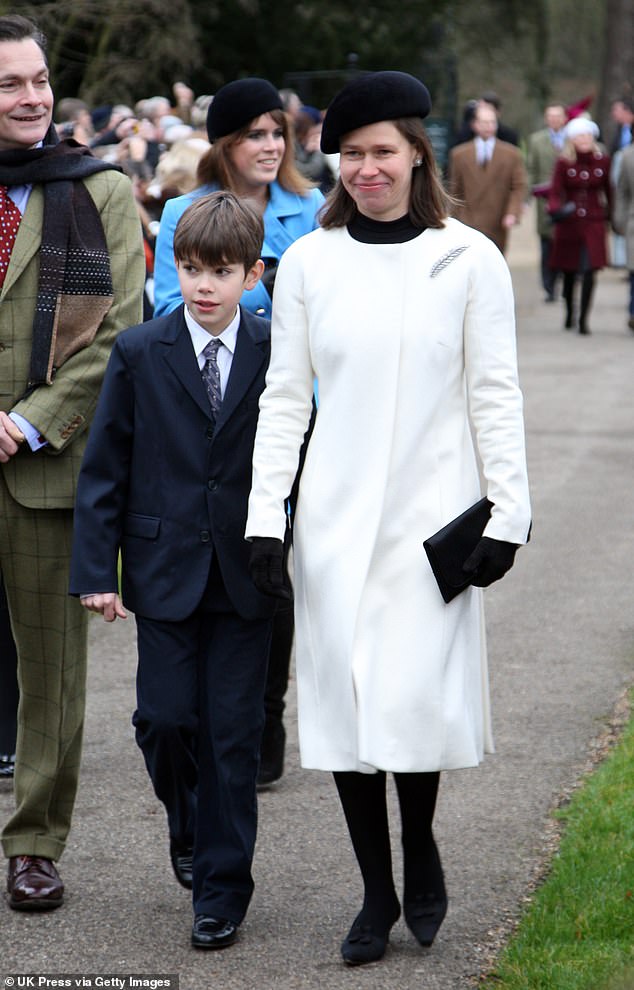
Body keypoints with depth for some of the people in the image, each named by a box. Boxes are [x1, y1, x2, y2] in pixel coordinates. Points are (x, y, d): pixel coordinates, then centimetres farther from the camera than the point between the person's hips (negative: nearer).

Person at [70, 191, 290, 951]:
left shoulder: (276, 355, -1)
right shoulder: (139, 354, -1)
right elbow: (104, 468, 1)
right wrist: (96, 570, -4)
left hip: (245, 574, 0)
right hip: (164, 568, 0)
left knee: (233, 732, 2)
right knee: (165, 718, -1)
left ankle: (221, 888, 11)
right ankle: (188, 823, 30)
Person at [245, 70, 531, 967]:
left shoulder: (469, 259, -1)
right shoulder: (308, 262, 4)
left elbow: (495, 395, 1)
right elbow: (284, 396, 6)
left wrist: (508, 513, -3)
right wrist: (264, 516, 0)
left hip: (433, 517, -2)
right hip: (335, 521, 2)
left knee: (419, 701, -9)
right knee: (344, 701, 2)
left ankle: (419, 849, 21)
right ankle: (377, 894, 16)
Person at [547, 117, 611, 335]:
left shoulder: (603, 161, 2)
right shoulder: (563, 162, -2)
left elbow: (609, 191, 11)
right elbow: (555, 192, -8)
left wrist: (611, 214, 11)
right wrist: (556, 209, -27)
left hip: (594, 222, 0)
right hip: (569, 223, 0)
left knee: (589, 271, -11)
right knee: (569, 271, 8)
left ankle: (583, 319, -7)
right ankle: (569, 313, 29)